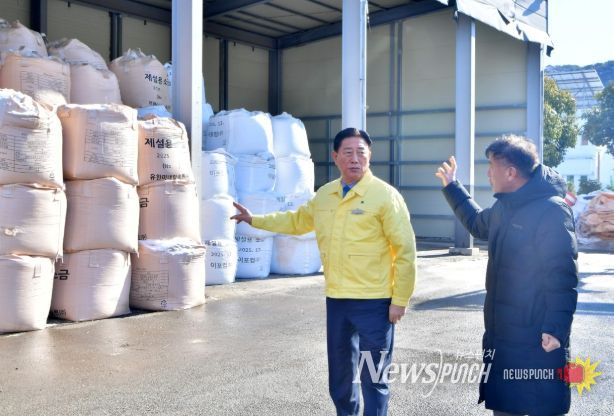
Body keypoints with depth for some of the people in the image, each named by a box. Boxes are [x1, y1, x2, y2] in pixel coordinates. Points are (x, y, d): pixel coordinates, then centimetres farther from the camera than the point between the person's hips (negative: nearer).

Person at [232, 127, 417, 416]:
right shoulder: (324, 195, 7)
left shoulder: (385, 195, -12)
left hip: (373, 302, -6)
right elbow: (298, 220, 24)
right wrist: (255, 220, 23)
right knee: (340, 376, 19)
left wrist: (400, 300, -12)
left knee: (373, 379, 5)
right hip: (336, 299, 6)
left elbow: (405, 250, -11)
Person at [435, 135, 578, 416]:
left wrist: (555, 328, -26)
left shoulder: (552, 211, -18)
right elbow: (477, 224, 33)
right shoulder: (505, 207, 10)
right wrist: (451, 187, 33)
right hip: (502, 332, 9)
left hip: (537, 339, -9)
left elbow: (563, 277, -22)